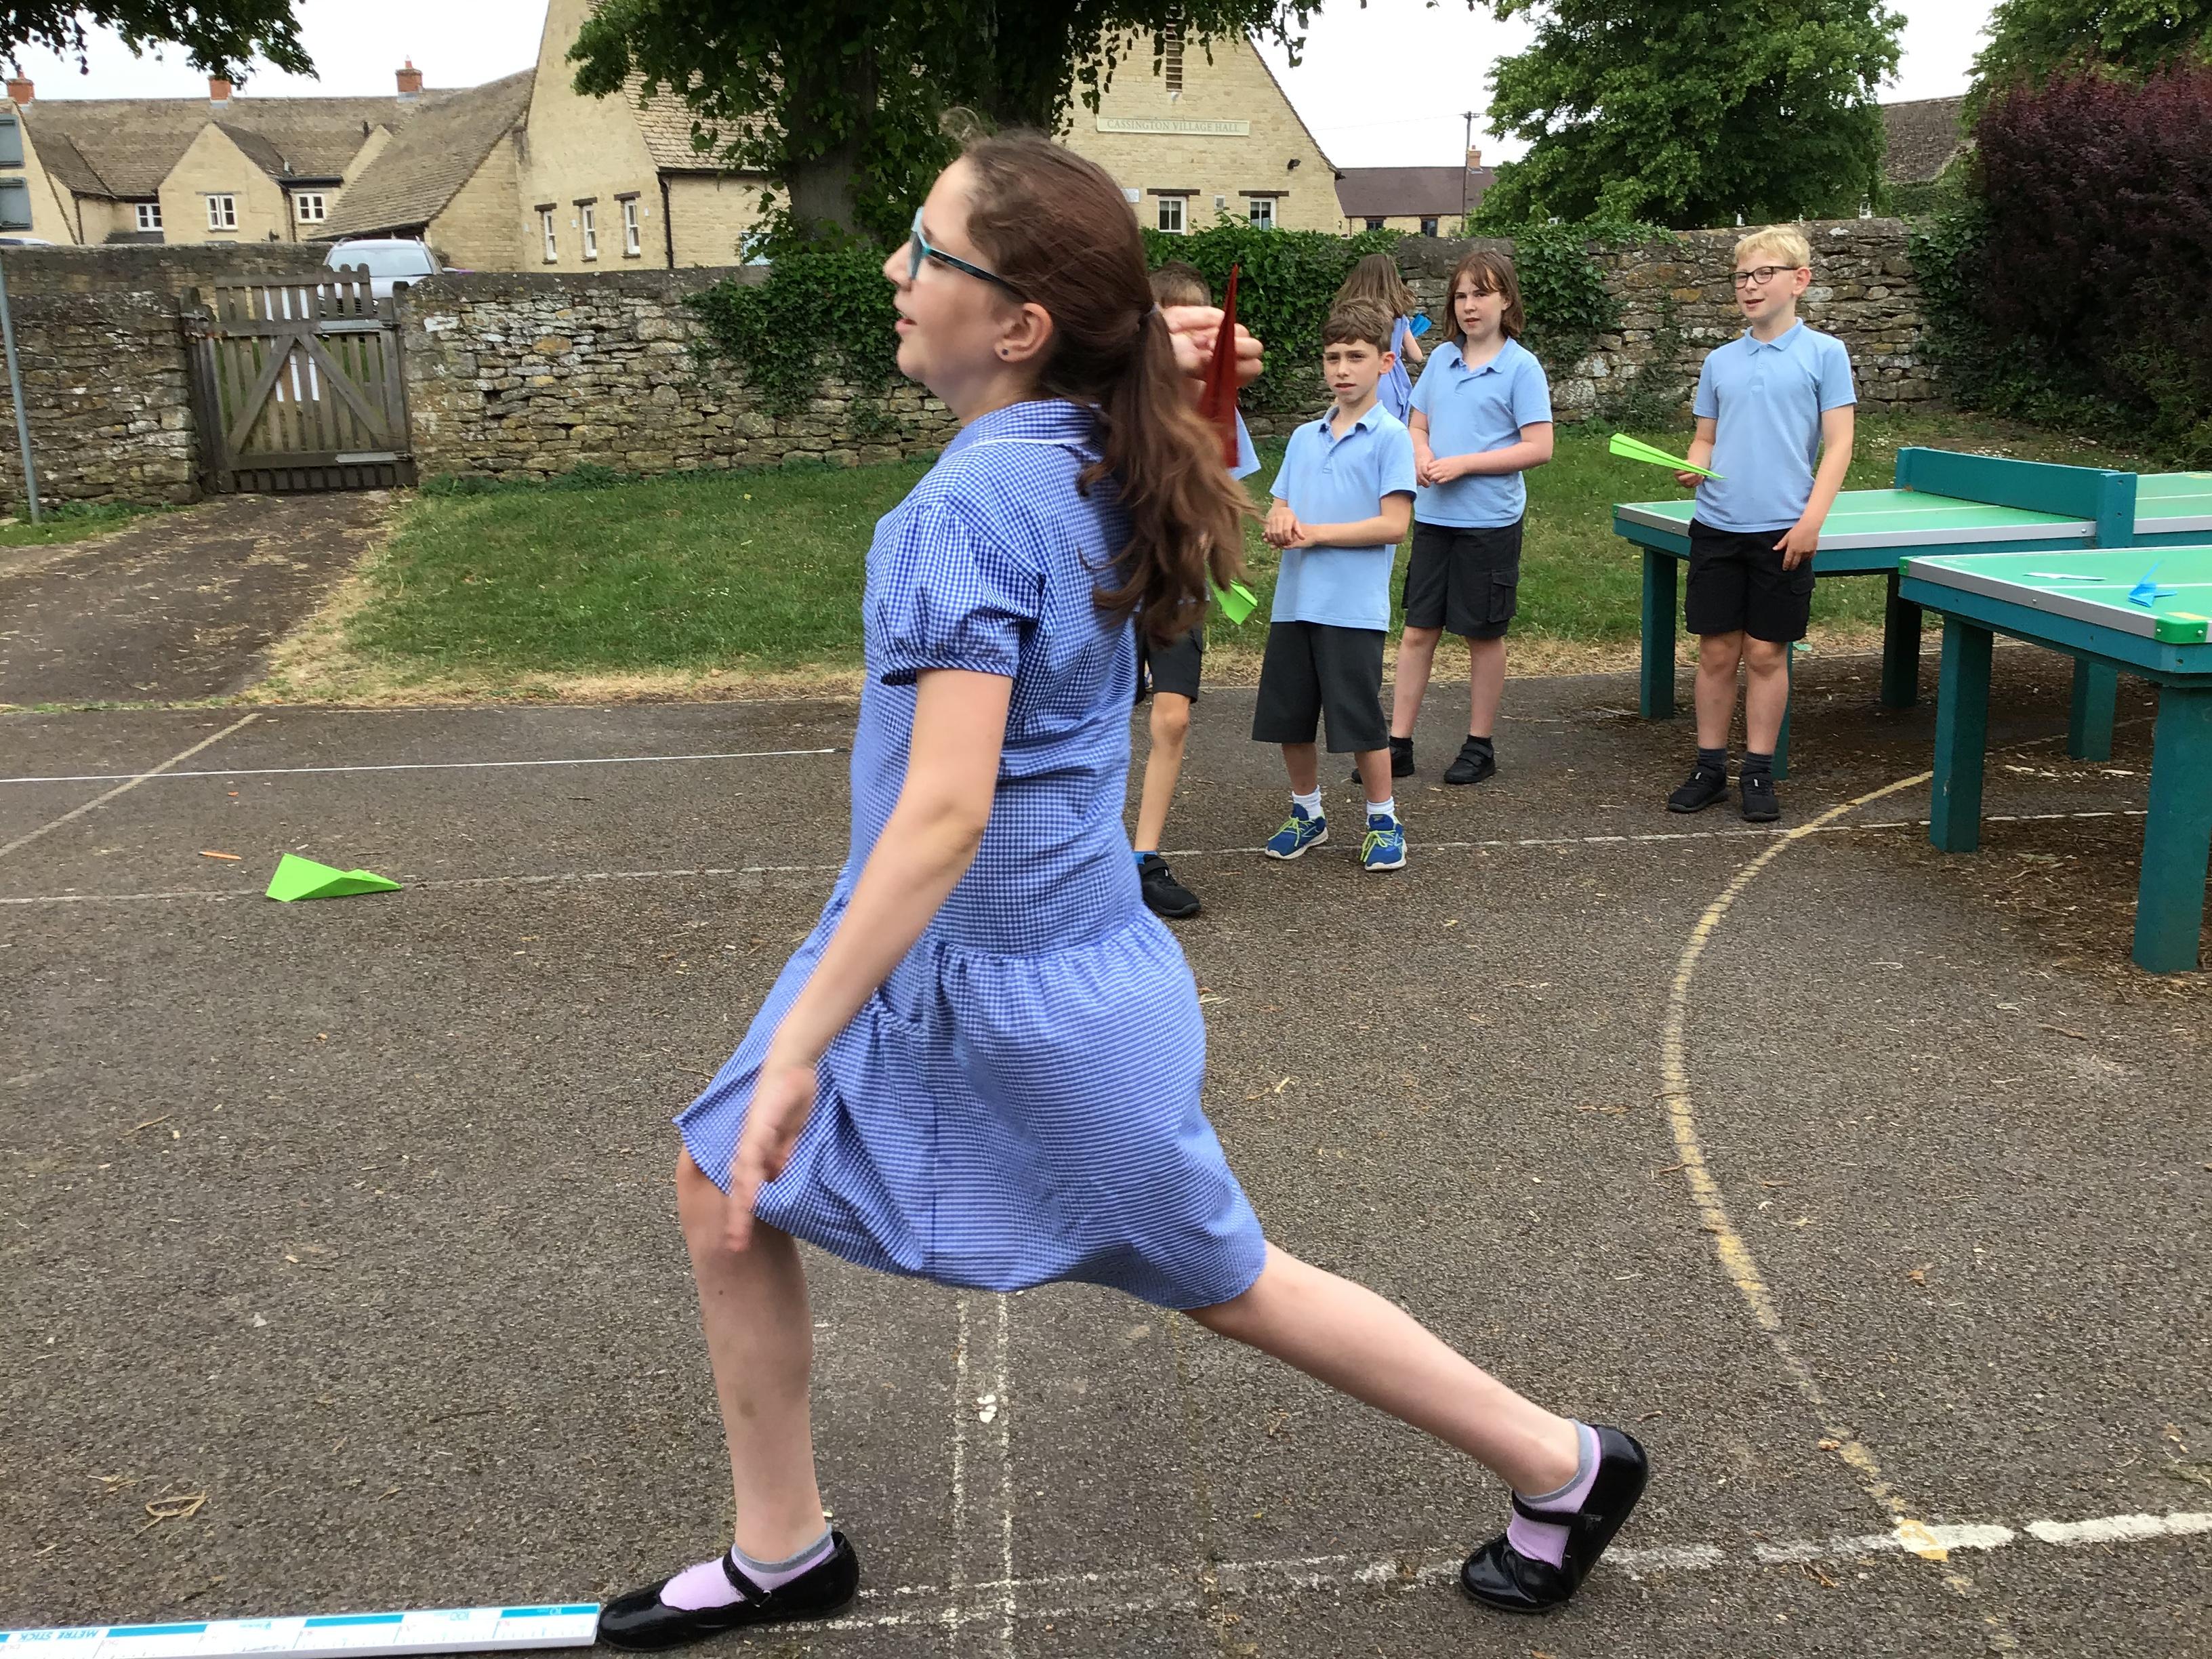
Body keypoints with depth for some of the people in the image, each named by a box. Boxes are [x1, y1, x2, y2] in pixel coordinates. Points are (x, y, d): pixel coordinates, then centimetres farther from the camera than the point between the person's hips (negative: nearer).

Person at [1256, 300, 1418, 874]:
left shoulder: (1390, 437, -5)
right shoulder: (1304, 437, 13)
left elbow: (1393, 524, -13)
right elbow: (1278, 509, 14)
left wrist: (1315, 532, -14)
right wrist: (1279, 522, -10)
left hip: (1354, 606, -6)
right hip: (1294, 601, 6)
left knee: (1361, 720, 1)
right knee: (1288, 718, 11)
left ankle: (1383, 820, 18)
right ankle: (1306, 814, 28)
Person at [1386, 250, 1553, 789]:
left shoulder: (1521, 367, -7)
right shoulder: (1442, 358, 8)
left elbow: (1538, 447, -12)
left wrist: (1463, 464, -17)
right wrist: (1421, 455, -8)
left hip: (1489, 520, -5)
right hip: (1433, 516, 5)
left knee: (1484, 633, 7)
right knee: (1418, 628, 6)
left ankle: (1480, 745, 20)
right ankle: (1399, 743, 13)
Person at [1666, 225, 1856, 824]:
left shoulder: (1824, 353, -1)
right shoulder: (1720, 360, 10)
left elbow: (1838, 444, -4)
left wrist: (1811, 519, -13)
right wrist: (1693, 468, -6)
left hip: (1782, 532, -3)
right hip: (1717, 526, 3)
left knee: (1766, 654, 4)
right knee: (1716, 650, 6)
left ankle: (1759, 774, 14)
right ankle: (1710, 768, 17)